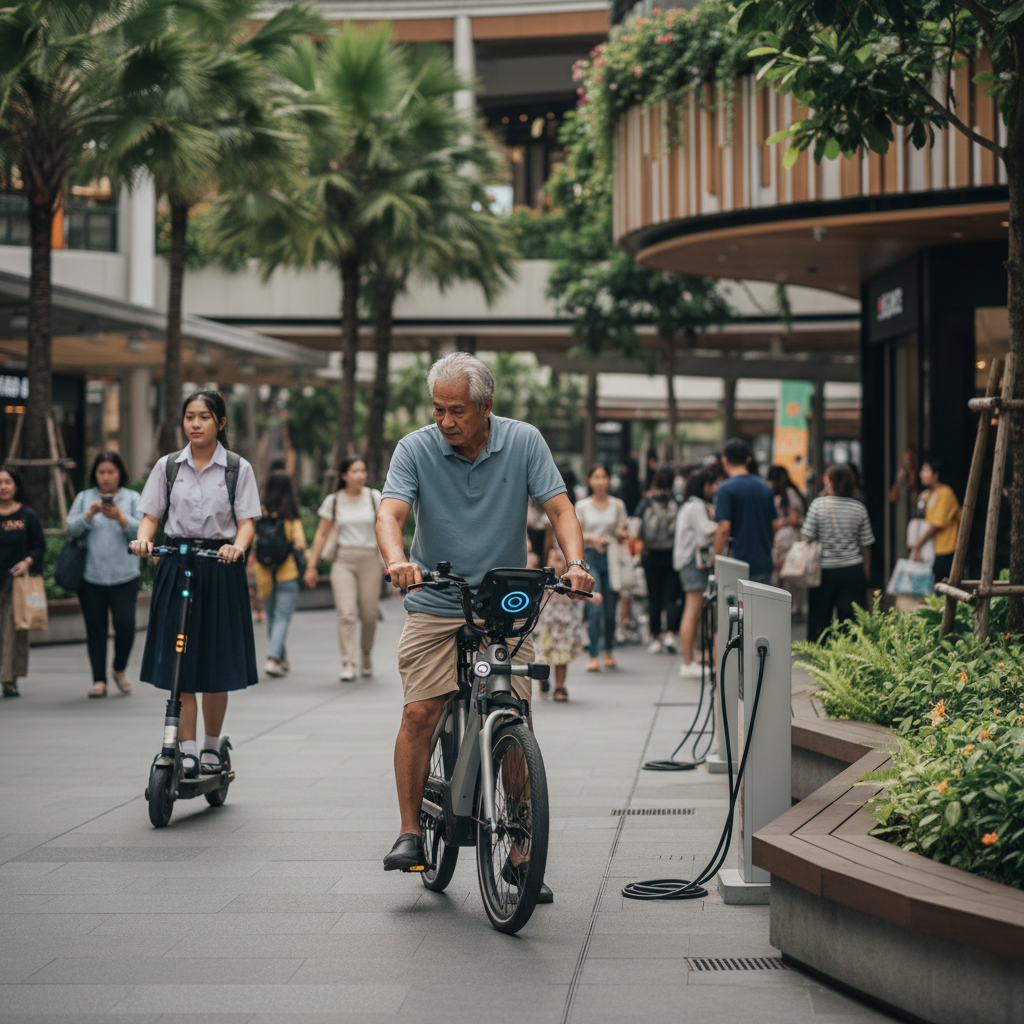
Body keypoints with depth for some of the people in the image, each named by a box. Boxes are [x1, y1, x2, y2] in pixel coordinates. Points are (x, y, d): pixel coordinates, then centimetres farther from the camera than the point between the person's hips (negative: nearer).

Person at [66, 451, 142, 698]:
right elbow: (71, 529, 0)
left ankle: (120, 669, 14)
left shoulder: (132, 498, 7)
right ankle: (99, 680, 9)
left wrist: (120, 518, -20)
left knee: (125, 624, -10)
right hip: (91, 575, 1)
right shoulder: (84, 498, 10)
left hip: (124, 575, -1)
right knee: (96, 629, 2)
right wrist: (89, 515, -17)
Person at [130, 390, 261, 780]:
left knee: (216, 663, 3)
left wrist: (238, 546, -22)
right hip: (176, 567, 1)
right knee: (178, 663, -5)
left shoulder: (238, 468, 3)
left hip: (220, 569, -1)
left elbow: (246, 521, -2)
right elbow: (151, 515, 6)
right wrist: (143, 539, -15)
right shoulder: (167, 466, 8)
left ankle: (212, 747, 19)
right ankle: (186, 751, -2)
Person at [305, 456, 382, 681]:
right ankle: (348, 665, -16)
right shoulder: (333, 501, 4)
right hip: (343, 560, -1)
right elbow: (322, 534, 8)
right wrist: (311, 566, 5)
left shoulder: (374, 497, 4)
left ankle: (366, 654, 30)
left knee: (369, 615, 3)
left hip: (370, 559, 1)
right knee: (346, 613, -14)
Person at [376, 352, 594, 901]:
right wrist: (397, 560, -40)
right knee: (419, 713, -11)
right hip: (435, 607, 0)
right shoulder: (415, 448, -7)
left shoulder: (524, 442, -5)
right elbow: (390, 512, -19)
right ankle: (410, 832, 4)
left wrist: (575, 562, -26)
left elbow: (558, 507, -7)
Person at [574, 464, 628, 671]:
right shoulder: (582, 506, 5)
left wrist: (622, 535, -11)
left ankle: (609, 650, 27)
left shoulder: (617, 505, 8)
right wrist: (590, 538, -14)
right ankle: (594, 656, -12)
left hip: (611, 558, 2)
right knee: (595, 608, -13)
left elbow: (621, 534, 12)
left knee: (610, 609, 6)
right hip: (589, 557, -2)